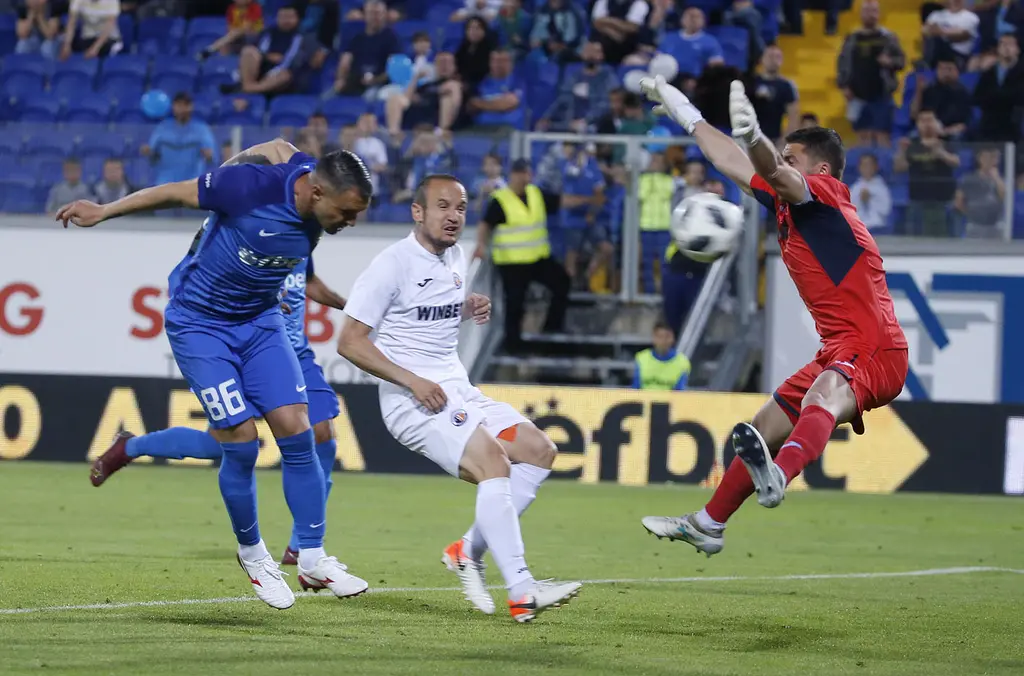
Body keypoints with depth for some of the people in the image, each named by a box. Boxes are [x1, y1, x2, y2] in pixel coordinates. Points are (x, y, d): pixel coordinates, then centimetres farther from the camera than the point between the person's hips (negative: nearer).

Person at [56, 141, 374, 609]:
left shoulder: (321, 209, -13)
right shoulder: (252, 185, -31)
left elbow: (280, 147, 9)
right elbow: (178, 193, -14)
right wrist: (103, 212, -3)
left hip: (261, 320, 5)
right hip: (199, 323, -5)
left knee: (296, 431, -7)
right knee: (241, 441, -9)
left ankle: (312, 559, 2)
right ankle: (252, 554, 13)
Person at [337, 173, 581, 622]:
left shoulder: (455, 258, 13)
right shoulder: (394, 264, -12)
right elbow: (350, 341, -14)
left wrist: (470, 309, 8)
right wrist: (412, 380, -21)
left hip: (457, 390, 9)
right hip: (411, 398, -9)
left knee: (539, 450, -1)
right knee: (492, 460, -26)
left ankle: (469, 551, 3)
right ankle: (521, 594, -32)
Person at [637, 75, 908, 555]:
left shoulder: (825, 193, -9)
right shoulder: (787, 204, 16)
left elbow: (778, 176, -32)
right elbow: (731, 163, 28)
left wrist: (754, 137, -52)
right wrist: (685, 114, 33)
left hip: (874, 353, -11)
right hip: (838, 353, 11)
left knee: (822, 398, -41)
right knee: (765, 429, 23)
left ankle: (776, 478, -73)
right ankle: (708, 525, 42)